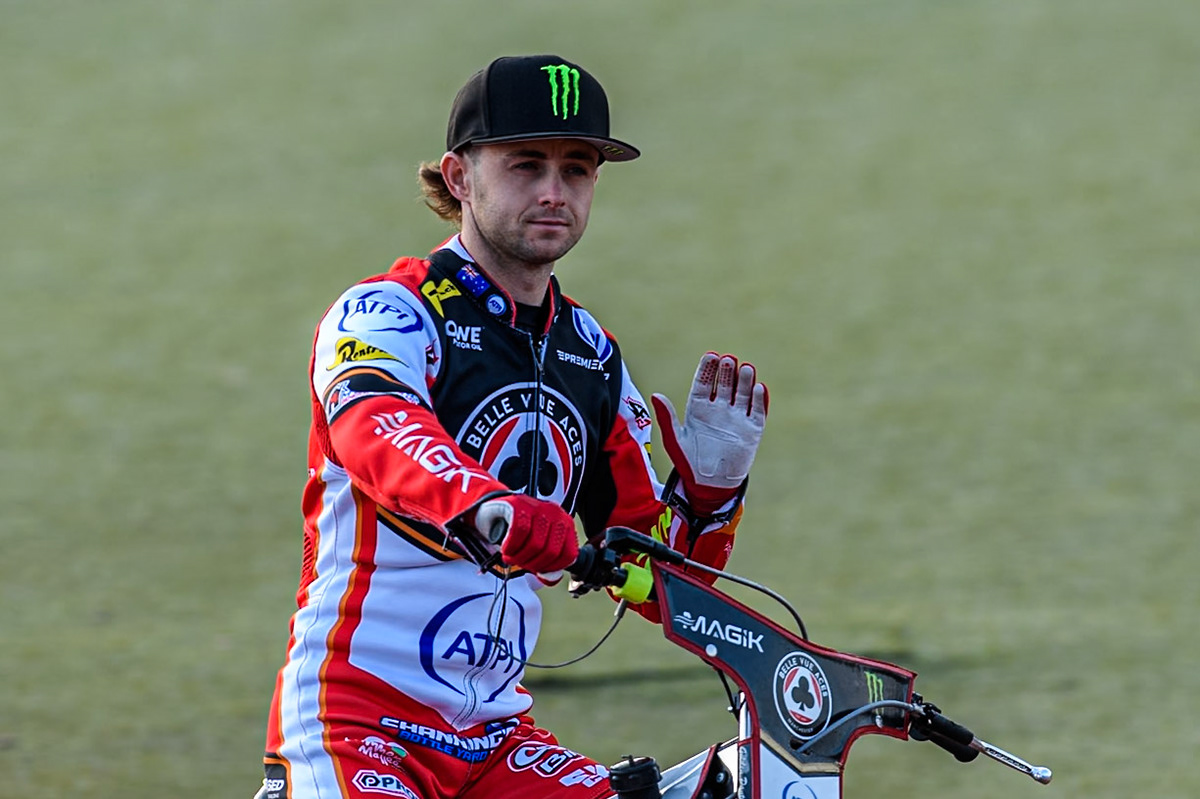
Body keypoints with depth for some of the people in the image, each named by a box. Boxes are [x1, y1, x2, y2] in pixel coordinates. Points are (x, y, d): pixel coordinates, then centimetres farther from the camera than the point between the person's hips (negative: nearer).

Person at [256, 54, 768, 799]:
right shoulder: (386, 313, -5)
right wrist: (487, 507, -48)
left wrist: (709, 484, -5)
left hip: (493, 735, 6)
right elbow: (376, 432, -29)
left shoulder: (593, 357, 14)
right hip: (356, 713, -6)